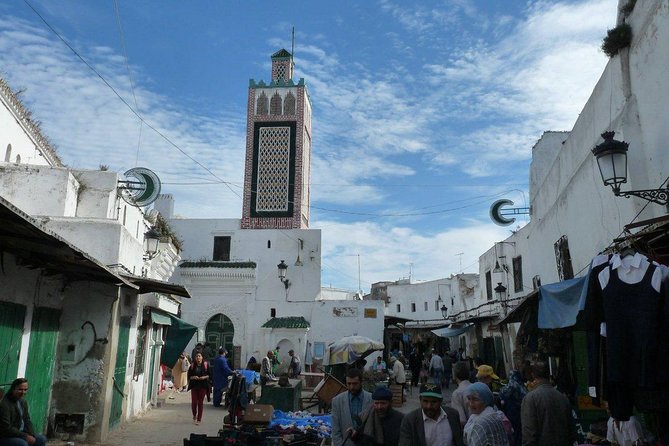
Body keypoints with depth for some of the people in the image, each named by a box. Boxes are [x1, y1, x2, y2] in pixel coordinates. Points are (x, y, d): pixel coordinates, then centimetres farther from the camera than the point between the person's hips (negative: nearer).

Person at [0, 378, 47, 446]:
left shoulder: (23, 402, 5)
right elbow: (6, 428, -24)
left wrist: (32, 435, -7)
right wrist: (25, 436, -23)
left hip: (20, 433, 8)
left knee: (42, 439, -2)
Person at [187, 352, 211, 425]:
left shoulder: (206, 365, -1)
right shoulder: (192, 366, 3)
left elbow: (210, 375, 2)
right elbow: (189, 376, 5)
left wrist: (204, 377, -15)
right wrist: (193, 377, -14)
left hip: (203, 386, -1)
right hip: (194, 386, 1)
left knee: (200, 402, 2)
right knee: (194, 402, -1)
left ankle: (199, 419, 12)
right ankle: (194, 415, 28)